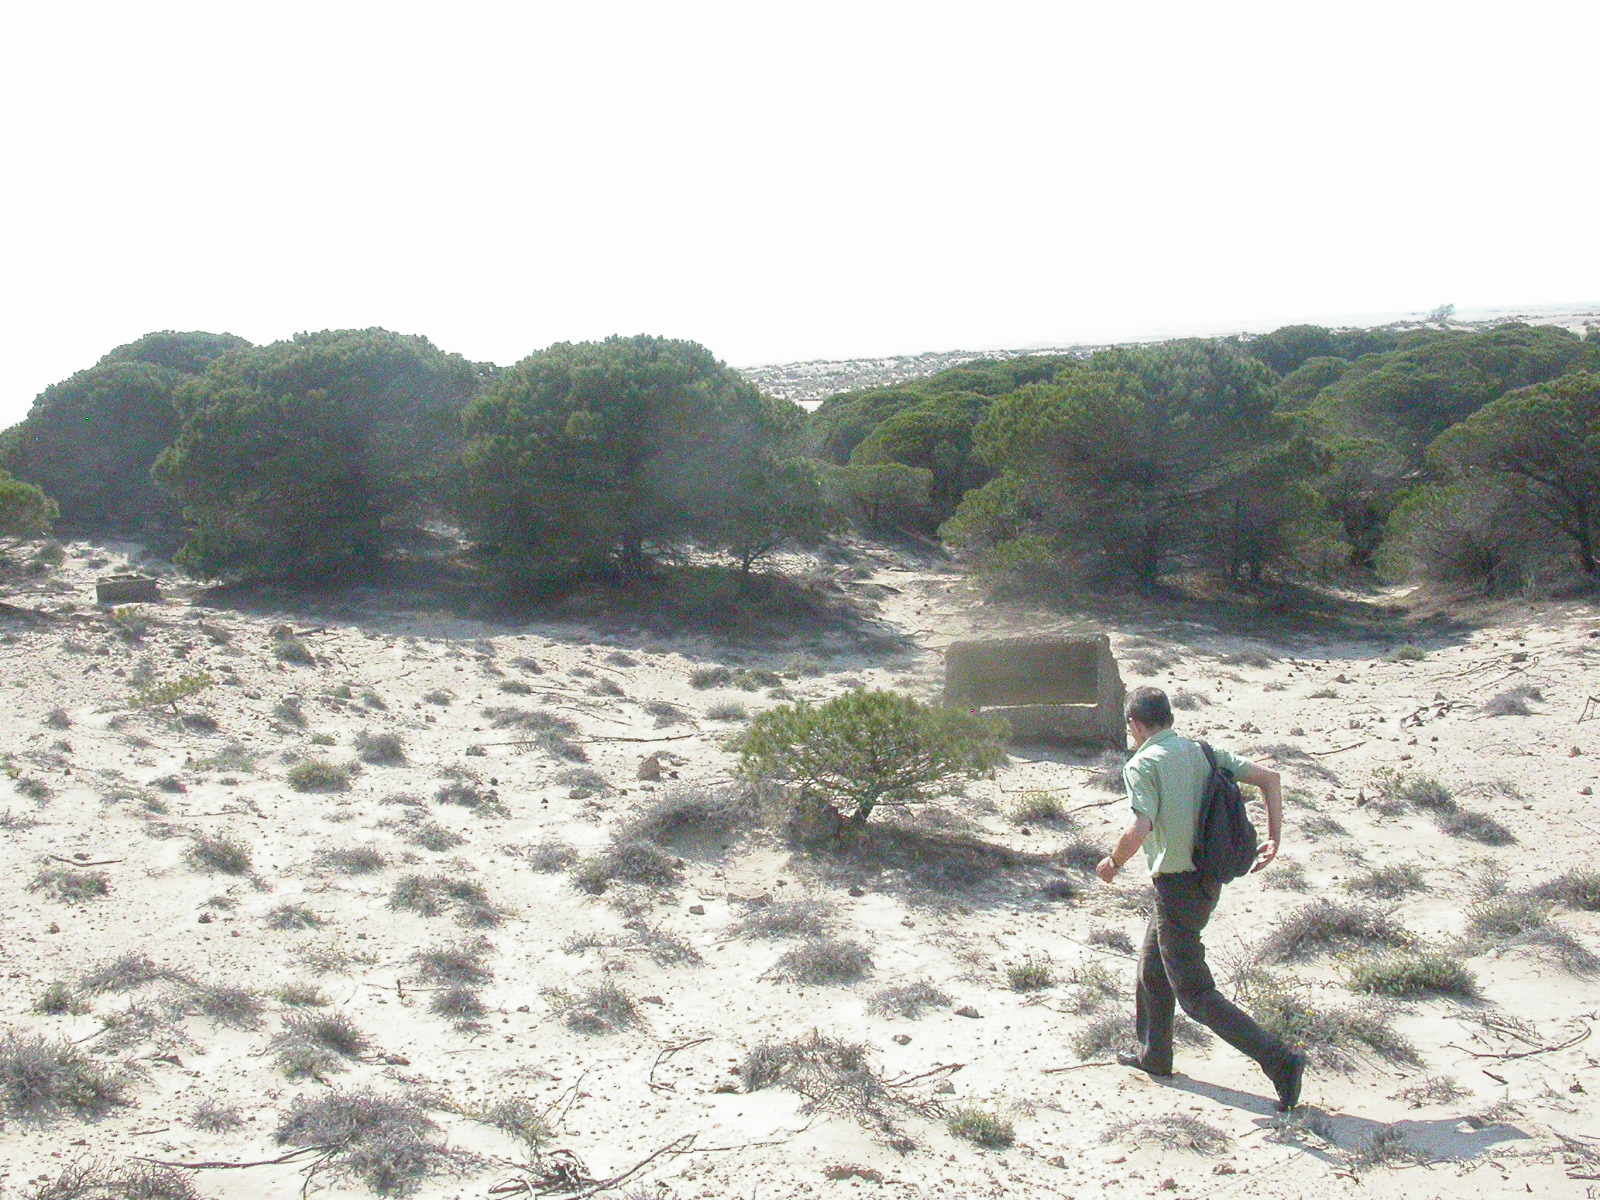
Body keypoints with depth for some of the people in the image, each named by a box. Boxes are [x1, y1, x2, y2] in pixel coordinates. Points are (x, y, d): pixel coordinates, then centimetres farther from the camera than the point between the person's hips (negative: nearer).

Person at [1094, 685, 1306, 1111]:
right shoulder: (1203, 752, 7)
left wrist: (1113, 862, -8)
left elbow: (1140, 828, -27)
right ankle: (1153, 1055, 38)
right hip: (1209, 880, 8)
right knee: (1152, 968, 25)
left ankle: (1280, 1060, -9)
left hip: (1177, 886, -8)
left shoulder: (1142, 765, -14)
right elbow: (1268, 778, 3)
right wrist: (1274, 838, 8)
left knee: (1196, 994, -1)